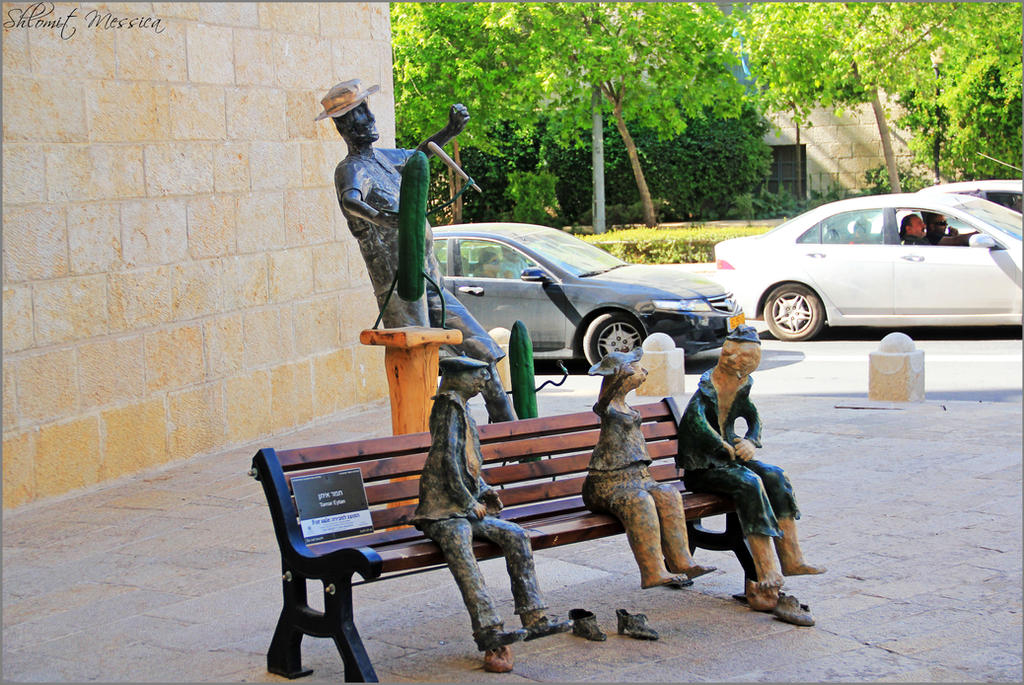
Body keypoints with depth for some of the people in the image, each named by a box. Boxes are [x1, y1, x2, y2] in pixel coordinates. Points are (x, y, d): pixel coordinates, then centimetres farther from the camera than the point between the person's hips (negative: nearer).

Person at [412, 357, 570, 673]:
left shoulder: (461, 411, 21)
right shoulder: (449, 409, -7)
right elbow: (448, 463, -14)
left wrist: (485, 492, 13)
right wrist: (470, 503, -11)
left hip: (465, 507, 10)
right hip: (444, 510, -10)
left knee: (516, 535, -7)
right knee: (457, 541, -36)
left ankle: (534, 618, -9)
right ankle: (490, 631, -49)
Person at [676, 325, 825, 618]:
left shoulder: (741, 385, 8)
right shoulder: (708, 386, -16)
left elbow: (753, 418, 22)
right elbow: (695, 419, -31)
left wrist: (749, 441, 0)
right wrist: (728, 448, -24)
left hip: (729, 459, 8)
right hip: (702, 467, -8)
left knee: (775, 476, -14)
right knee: (749, 482, -30)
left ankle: (790, 559, -15)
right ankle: (768, 573, -36)